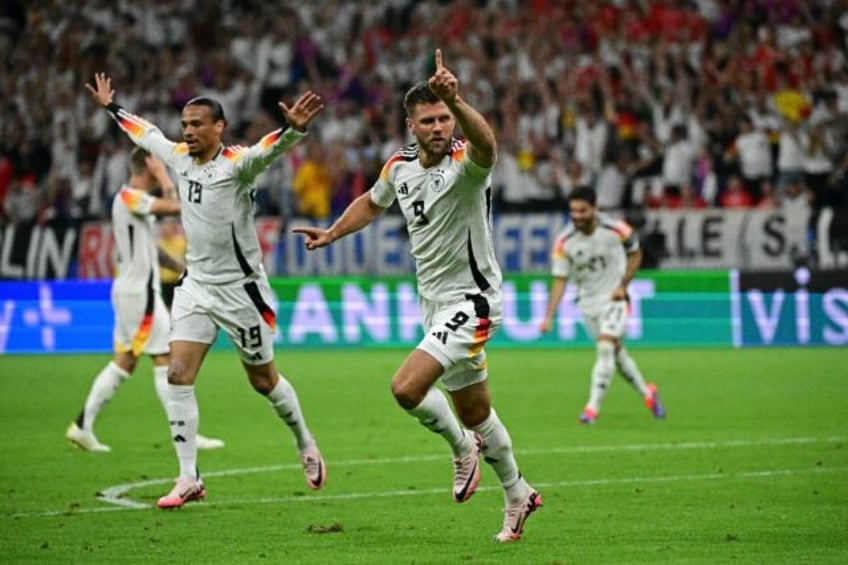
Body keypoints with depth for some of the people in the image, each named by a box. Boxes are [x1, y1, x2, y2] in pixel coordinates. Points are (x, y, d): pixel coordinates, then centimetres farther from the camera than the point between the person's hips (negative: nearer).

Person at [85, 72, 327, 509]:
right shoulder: (179, 158, 3)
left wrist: (293, 129, -56)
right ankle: (188, 479, -4)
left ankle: (306, 445, 34)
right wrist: (111, 108, 34)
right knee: (178, 376, -8)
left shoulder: (236, 164, -16)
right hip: (196, 284, 5)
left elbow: (269, 148, -37)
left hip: (241, 288, -5)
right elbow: (144, 132, 23)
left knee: (263, 380, 8)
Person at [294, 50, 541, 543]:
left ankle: (464, 445, 6)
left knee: (407, 387, -22)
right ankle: (518, 494, 35)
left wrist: (455, 100, -61)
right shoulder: (400, 166, 2)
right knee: (475, 411, 17)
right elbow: (372, 204, 26)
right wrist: (332, 233, 20)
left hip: (472, 300, -8)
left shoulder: (465, 162, -19)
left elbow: (485, 144, -45)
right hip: (435, 302, 8)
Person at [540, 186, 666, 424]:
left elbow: (635, 254, 2)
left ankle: (592, 408, -19)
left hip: (614, 298, -3)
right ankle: (647, 393, 35)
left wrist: (623, 285, -10)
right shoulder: (564, 242, -14)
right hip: (588, 303, 3)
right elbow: (559, 279, -9)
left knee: (605, 348, -20)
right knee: (617, 352, 13)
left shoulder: (616, 230, -17)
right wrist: (549, 317, -18)